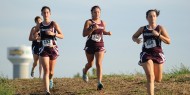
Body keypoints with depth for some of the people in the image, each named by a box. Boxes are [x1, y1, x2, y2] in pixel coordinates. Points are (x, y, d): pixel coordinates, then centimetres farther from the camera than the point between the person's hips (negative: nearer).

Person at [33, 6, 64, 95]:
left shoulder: (54, 24, -3)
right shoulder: (39, 25, 3)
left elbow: (62, 36, -5)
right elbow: (34, 35, 18)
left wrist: (53, 33, -21)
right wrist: (35, 36, -5)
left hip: (53, 48, 0)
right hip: (44, 49, 0)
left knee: (51, 71, 13)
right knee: (46, 70, -12)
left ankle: (51, 79, 49)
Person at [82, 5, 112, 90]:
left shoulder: (103, 23, 5)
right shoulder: (88, 22, -7)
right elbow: (84, 34, -15)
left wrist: (107, 33, 1)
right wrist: (93, 28, -26)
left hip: (100, 45, 1)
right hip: (90, 45, -1)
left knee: (99, 64, -12)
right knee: (90, 64, 15)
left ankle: (99, 83, -19)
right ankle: (84, 72, 51)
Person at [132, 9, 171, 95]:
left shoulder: (160, 28, -1)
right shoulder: (143, 29, 4)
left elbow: (168, 41, -7)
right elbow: (133, 37, 20)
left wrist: (158, 35, -19)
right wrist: (136, 40, -4)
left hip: (157, 54, 1)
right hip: (146, 54, -1)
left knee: (158, 80, 14)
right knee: (150, 78, -17)